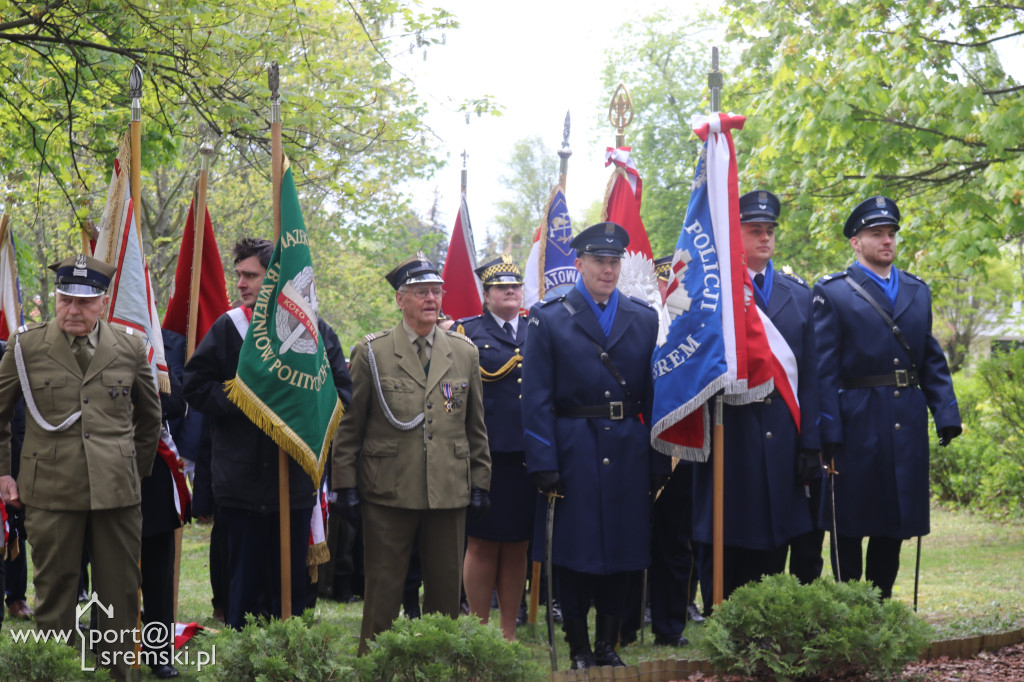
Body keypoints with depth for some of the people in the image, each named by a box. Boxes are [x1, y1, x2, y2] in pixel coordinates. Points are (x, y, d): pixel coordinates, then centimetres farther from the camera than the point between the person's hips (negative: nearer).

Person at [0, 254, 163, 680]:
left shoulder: (130, 348, 6)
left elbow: (150, 416, 20)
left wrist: (139, 469, 18)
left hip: (117, 492, 1)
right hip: (51, 493, -1)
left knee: (121, 595, 6)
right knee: (53, 597, 4)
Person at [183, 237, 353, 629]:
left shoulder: (314, 330, 4)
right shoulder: (226, 328, 4)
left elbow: (341, 391, 5)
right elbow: (196, 387, 1)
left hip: (297, 479, 1)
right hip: (241, 482, -1)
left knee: (291, 582, 7)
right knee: (245, 581, 3)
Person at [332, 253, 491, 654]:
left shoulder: (465, 353, 9)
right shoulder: (371, 353, 0)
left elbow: (476, 425, 13)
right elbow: (349, 425, 3)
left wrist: (480, 482, 9)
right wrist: (346, 484, -1)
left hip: (450, 493, 3)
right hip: (388, 493, -3)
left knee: (446, 590, 7)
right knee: (383, 591, 3)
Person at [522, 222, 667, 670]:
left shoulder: (644, 319, 10)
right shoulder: (549, 320, 1)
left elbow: (655, 394, 8)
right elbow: (537, 400, -3)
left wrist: (658, 464, 2)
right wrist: (543, 466, -10)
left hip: (629, 459, 3)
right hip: (573, 458, -3)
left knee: (623, 550, 7)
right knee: (573, 553, 1)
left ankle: (608, 645, 20)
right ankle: (578, 648, 13)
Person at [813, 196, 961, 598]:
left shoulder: (918, 291, 14)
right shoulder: (832, 293, -2)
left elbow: (933, 361, 13)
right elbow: (823, 370, -8)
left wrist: (947, 415, 0)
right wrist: (829, 433, -14)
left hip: (907, 428, 5)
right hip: (857, 426, -5)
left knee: (896, 525, 10)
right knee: (850, 528, 4)